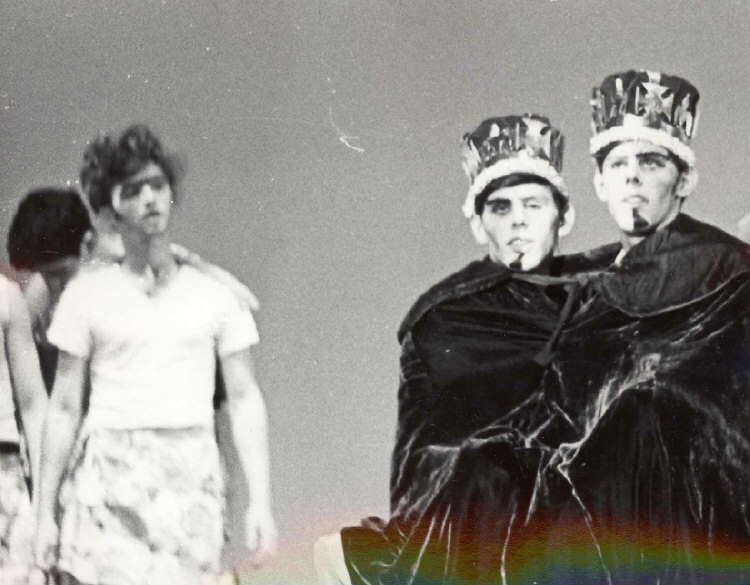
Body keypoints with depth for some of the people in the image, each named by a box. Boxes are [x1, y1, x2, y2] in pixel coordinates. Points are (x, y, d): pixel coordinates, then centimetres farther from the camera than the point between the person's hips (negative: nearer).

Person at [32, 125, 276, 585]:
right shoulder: (87, 294, 6)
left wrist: (260, 501, -1)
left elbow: (245, 400, 8)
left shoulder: (213, 295, 9)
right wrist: (46, 511, 4)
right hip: (109, 480, -1)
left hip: (191, 481, 1)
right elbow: (65, 408, 7)